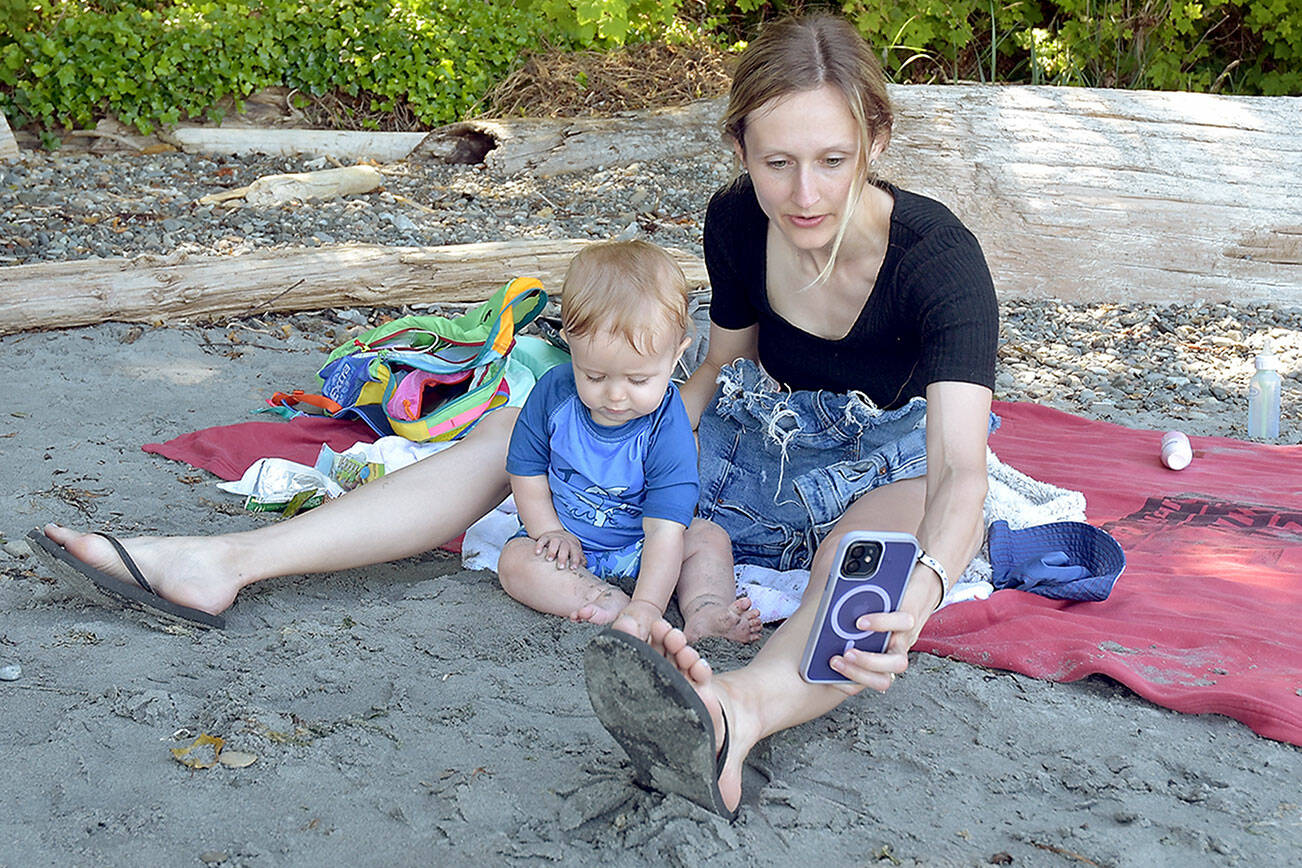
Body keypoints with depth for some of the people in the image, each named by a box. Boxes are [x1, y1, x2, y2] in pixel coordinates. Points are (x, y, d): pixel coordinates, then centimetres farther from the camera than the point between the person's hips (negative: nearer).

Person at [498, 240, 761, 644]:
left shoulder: (666, 429, -25)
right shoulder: (553, 392, -16)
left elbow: (665, 531, -32)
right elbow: (527, 470, -1)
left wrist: (644, 611, -43)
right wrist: (551, 532, -14)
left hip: (639, 550, -1)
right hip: (566, 539, 2)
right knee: (515, 562, -24)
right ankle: (610, 603, -36)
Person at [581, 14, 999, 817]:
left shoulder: (940, 256, -28)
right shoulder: (736, 221, -14)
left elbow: (959, 467, -41)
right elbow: (723, 365, 7)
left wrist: (920, 593, -63)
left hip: (892, 458, -7)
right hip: (766, 437, 8)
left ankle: (738, 708, -69)